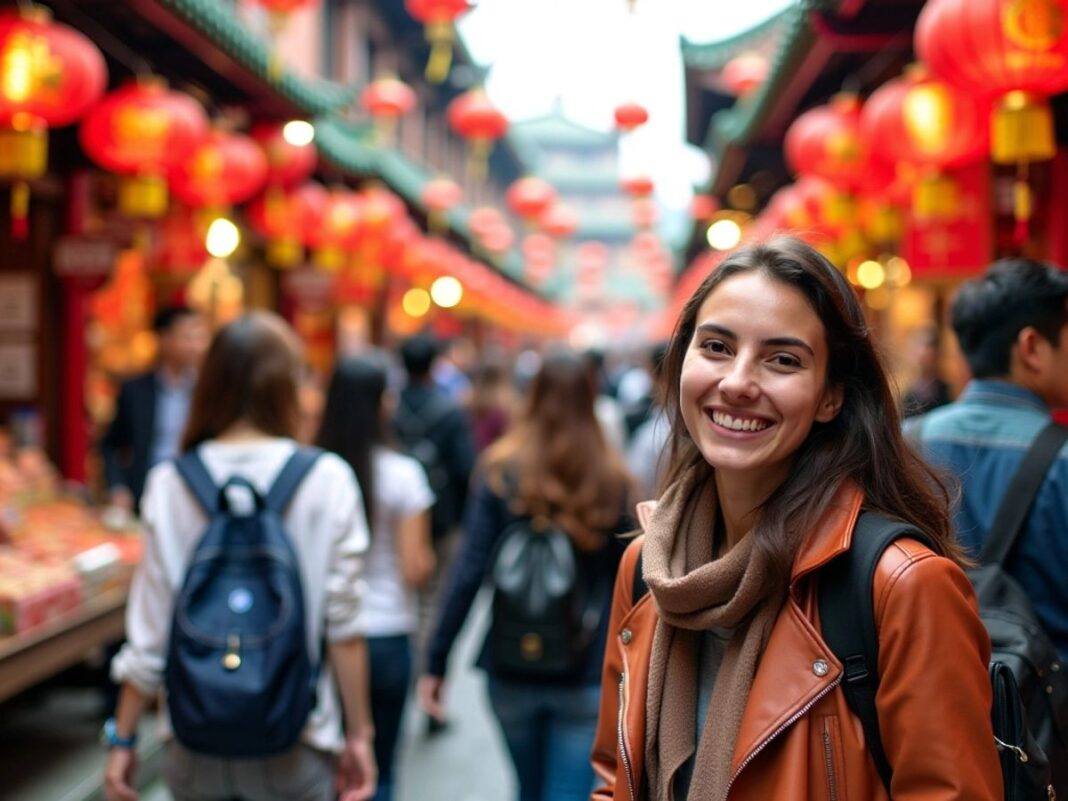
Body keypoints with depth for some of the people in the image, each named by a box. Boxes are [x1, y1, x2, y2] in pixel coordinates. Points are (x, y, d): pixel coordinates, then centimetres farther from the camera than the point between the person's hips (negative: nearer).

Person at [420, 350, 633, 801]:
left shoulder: (501, 471, -6)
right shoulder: (611, 480, -5)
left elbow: (468, 573, -10)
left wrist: (436, 663, -6)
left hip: (511, 668, 2)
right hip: (586, 674, -1)